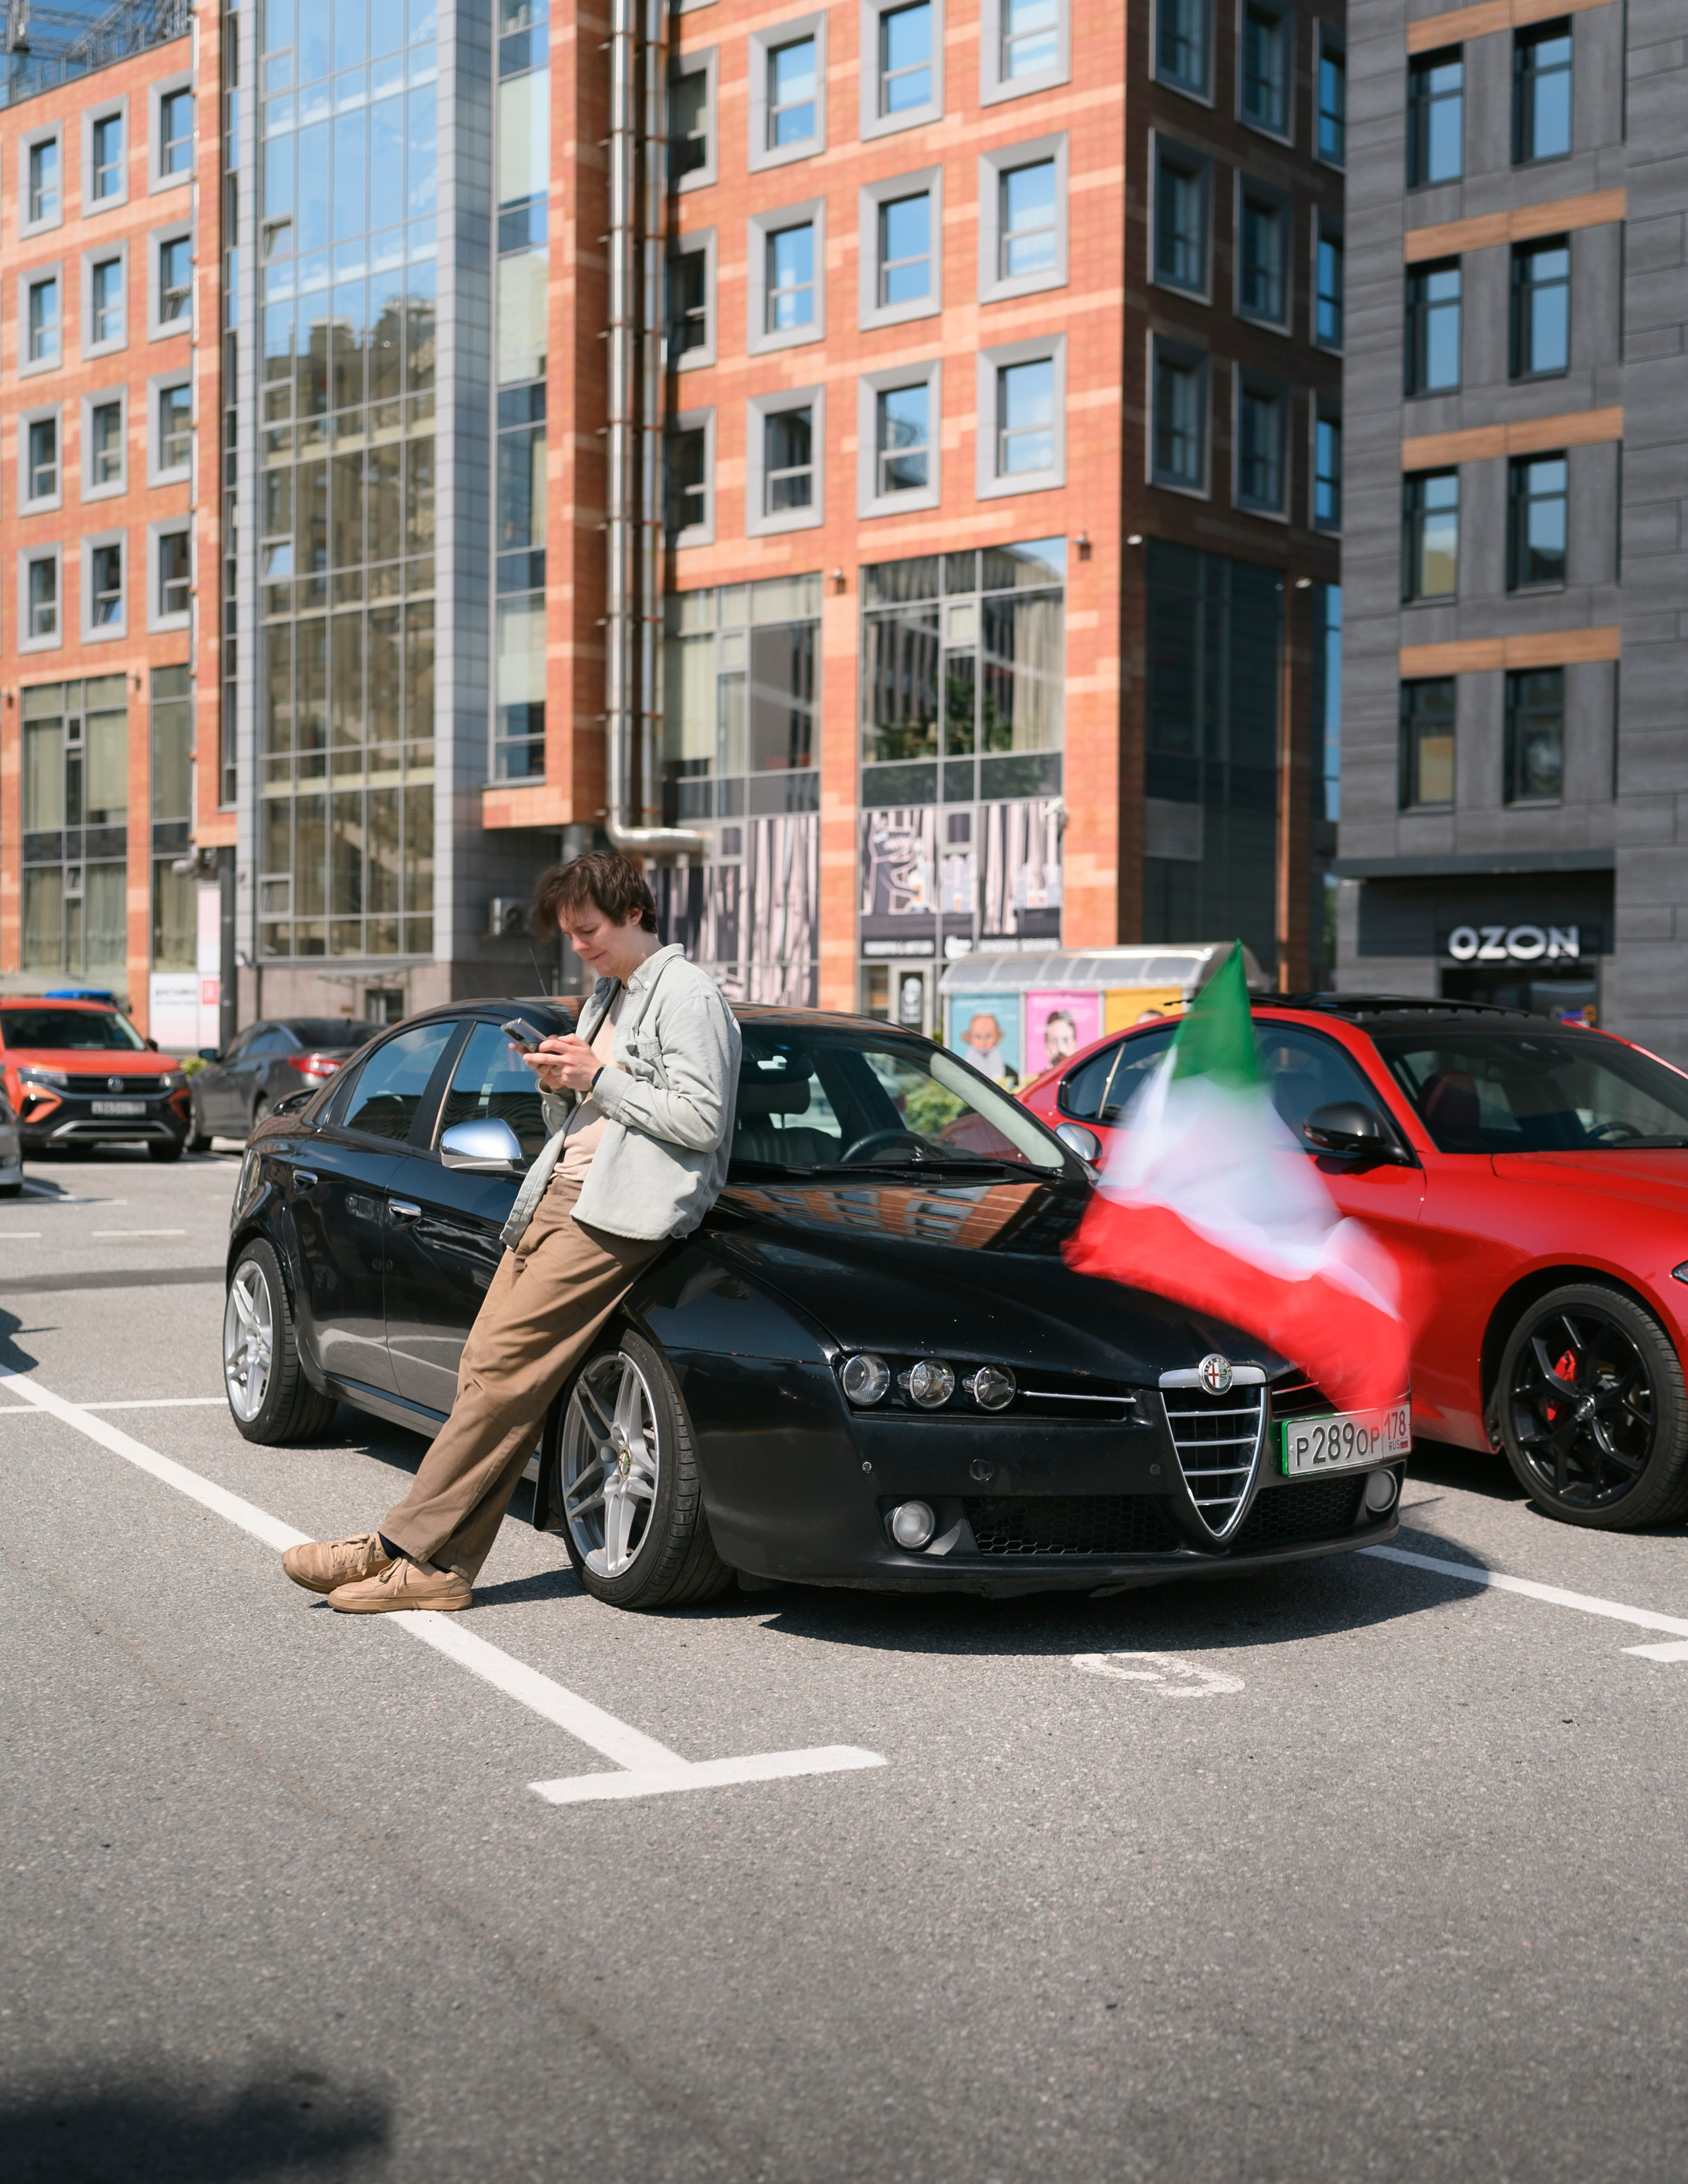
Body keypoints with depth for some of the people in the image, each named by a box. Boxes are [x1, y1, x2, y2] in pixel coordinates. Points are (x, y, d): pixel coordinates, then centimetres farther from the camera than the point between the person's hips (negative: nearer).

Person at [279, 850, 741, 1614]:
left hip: (614, 1211, -9)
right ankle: (441, 1569, -2)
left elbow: (701, 1121, -12)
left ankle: (401, 1543, -13)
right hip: (554, 1198, 9)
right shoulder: (602, 1000, 26)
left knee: (504, 1368, -15)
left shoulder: (687, 993, -3)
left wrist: (599, 1081, -10)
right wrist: (560, 1087, 6)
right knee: (487, 1371, -1)